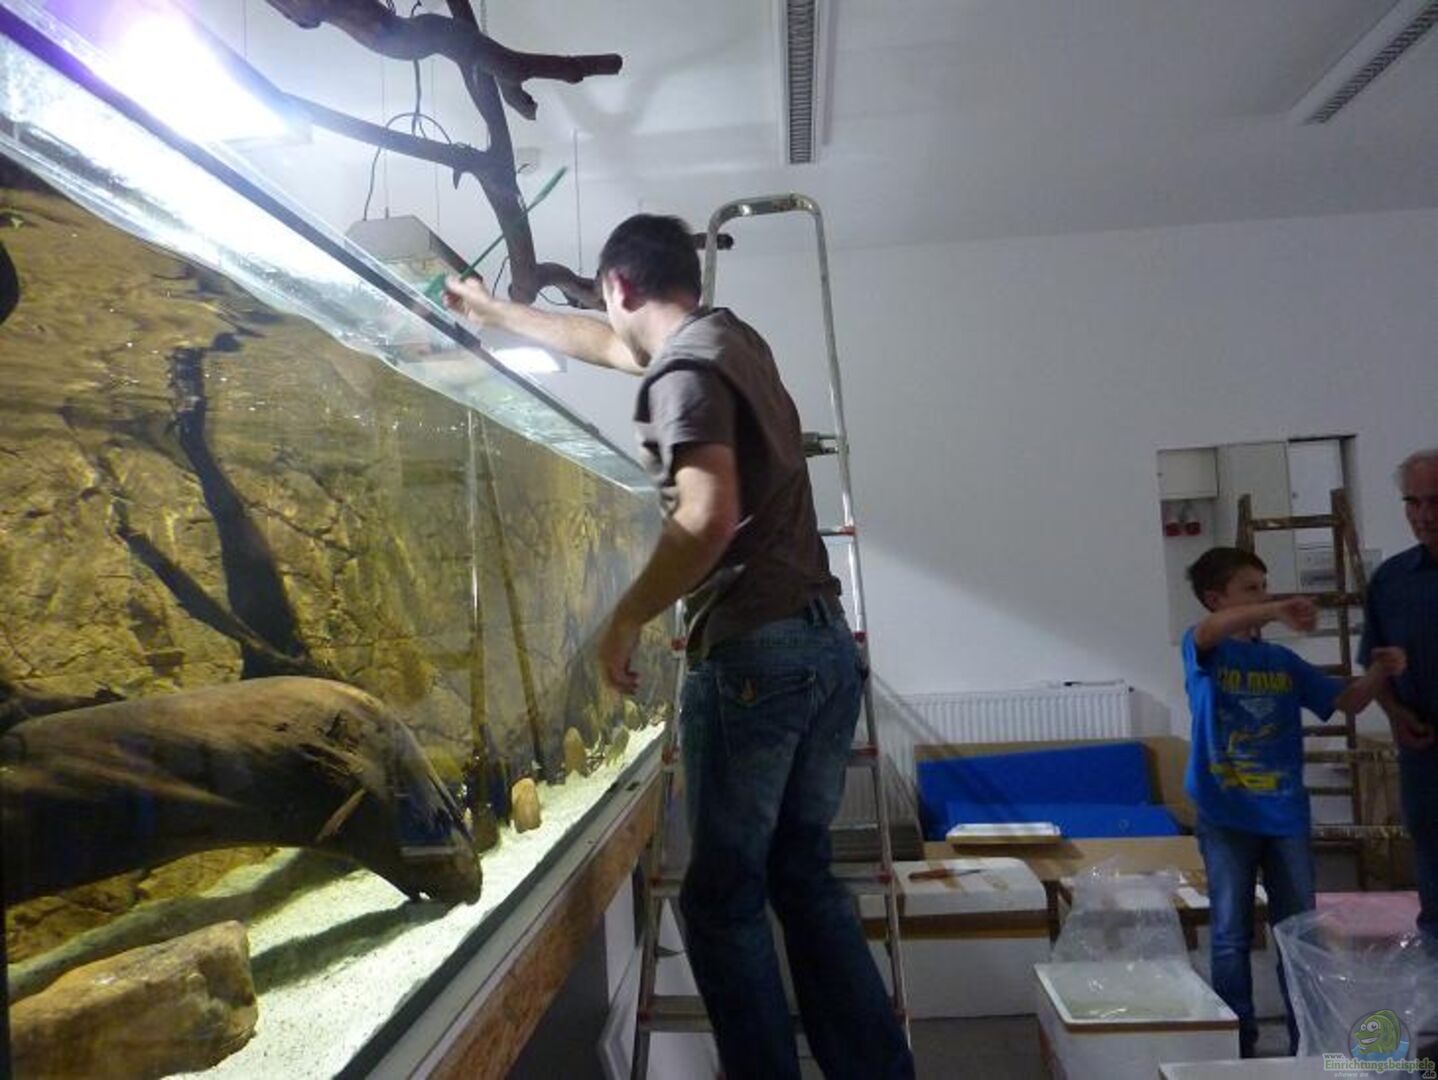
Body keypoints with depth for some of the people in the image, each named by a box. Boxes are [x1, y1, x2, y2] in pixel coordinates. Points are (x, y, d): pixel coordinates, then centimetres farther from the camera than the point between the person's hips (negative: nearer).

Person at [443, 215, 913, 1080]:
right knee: (805, 876, 15)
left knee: (724, 893, 3)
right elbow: (598, 343, 34)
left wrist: (626, 619, -9)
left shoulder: (686, 366, -7)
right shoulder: (734, 339, 19)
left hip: (753, 652, -9)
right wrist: (489, 310, 45)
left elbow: (712, 518, -23)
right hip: (828, 643, 9)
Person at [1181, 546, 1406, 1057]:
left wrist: (1379, 673, -9)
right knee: (1231, 935, 6)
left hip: (1286, 813, 4)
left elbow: (1347, 700, 10)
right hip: (1226, 816, -4)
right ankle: (1238, 1040, 18)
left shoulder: (1283, 661, 10)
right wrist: (1278, 610, -39)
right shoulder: (1205, 652, -5)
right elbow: (1208, 630, -29)